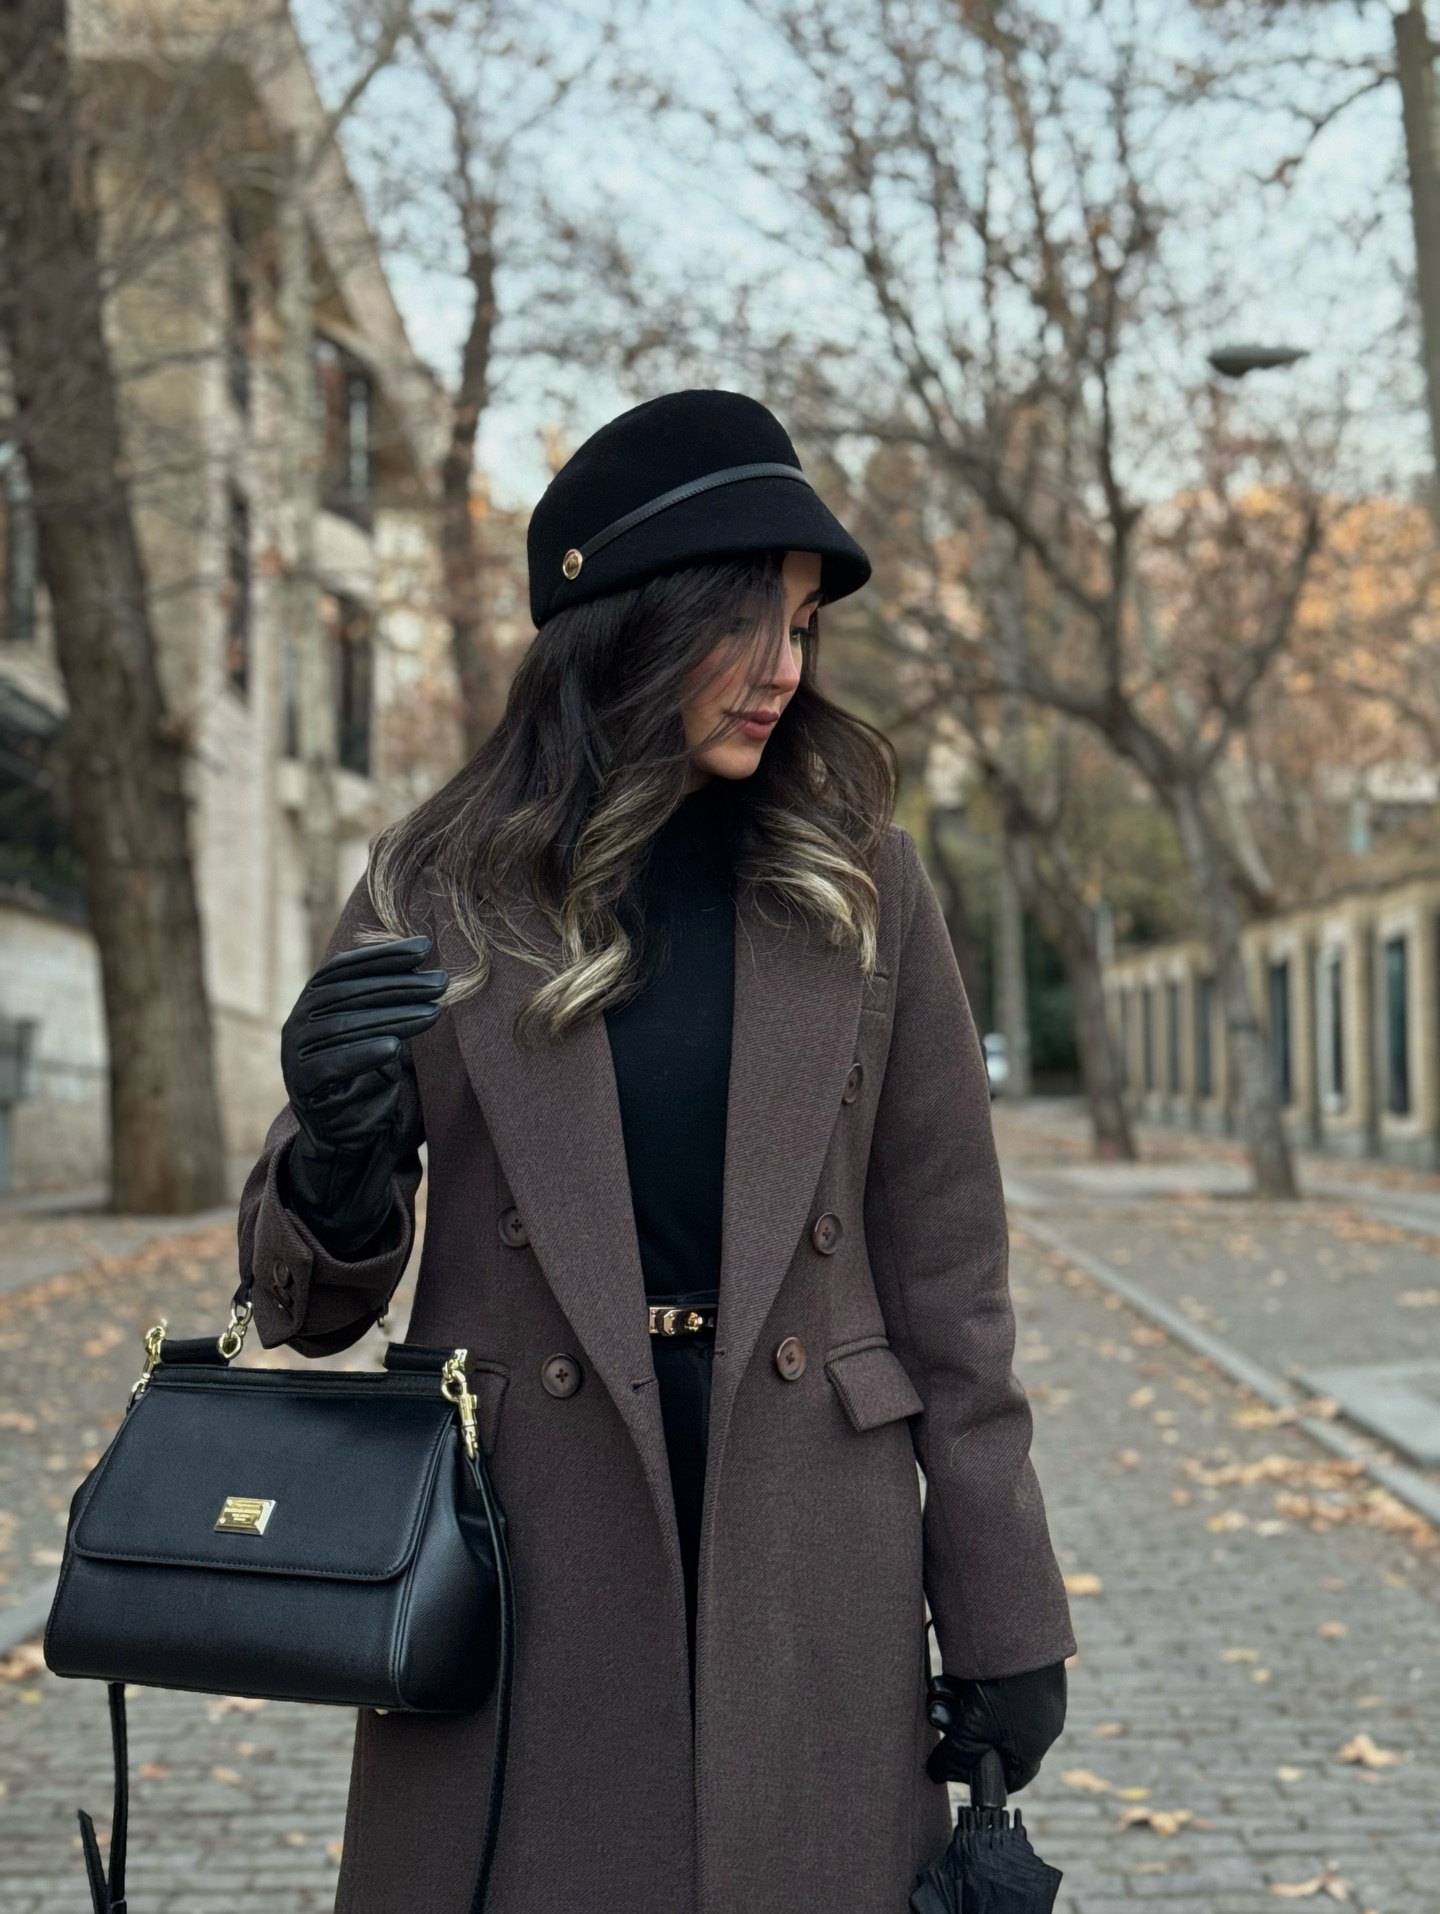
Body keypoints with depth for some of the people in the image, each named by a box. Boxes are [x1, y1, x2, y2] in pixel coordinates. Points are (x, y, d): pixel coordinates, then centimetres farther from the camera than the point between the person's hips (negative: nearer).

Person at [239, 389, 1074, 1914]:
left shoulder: (860, 885, 2)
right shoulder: (439, 892, 0)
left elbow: (945, 1271, 4)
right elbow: (307, 1305, 4)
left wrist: (1002, 1614, 3)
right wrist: (337, 1149, -18)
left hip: (811, 1579, 1)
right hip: (521, 1568, 0)